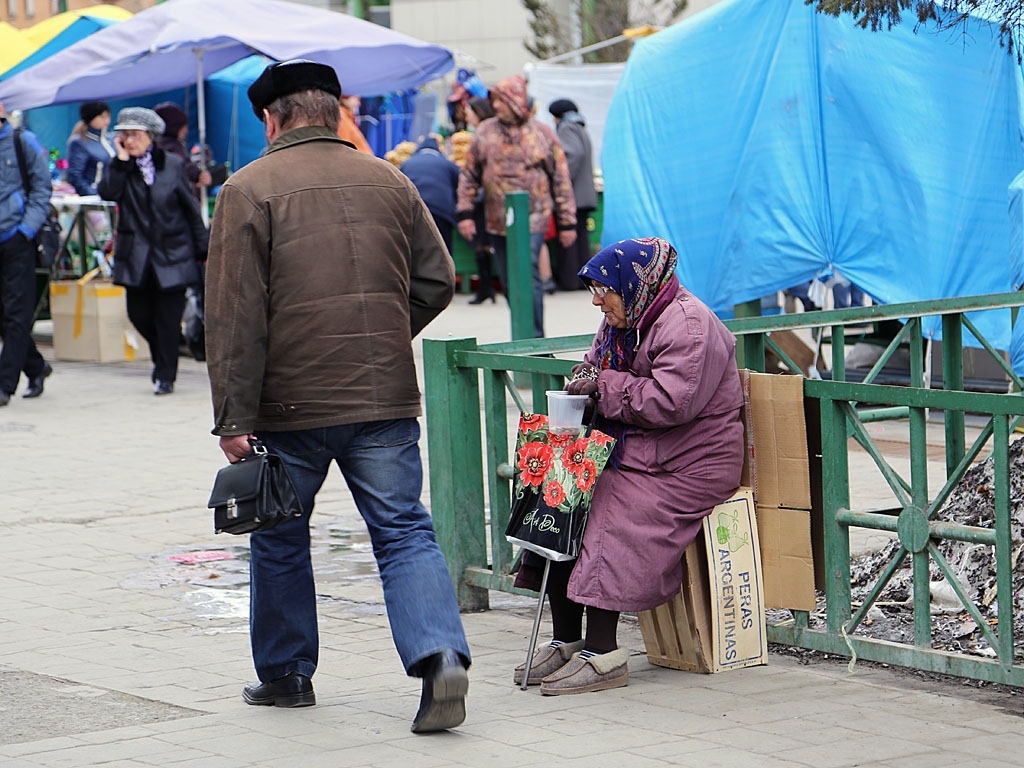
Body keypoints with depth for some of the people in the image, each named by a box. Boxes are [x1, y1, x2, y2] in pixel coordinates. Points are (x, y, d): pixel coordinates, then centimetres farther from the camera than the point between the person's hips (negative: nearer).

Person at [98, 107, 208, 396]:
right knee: (139, 313, 3)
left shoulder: (173, 165, 0)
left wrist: (203, 249, 2)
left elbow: (191, 209, 3)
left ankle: (165, 375, 6)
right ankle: (162, 358, 28)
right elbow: (107, 193, -15)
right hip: (136, 256, 3)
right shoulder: (120, 169, 5)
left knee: (168, 316, -3)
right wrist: (121, 160, -15)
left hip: (171, 253, -3)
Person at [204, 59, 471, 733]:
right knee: (405, 532, 3)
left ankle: (285, 672, 25)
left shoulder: (250, 190, -6)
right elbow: (437, 279, 9)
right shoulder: (389, 182, 7)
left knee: (280, 538, 15)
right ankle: (440, 654, -16)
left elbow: (235, 314, -10)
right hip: (386, 399, 3)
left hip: (291, 402, -2)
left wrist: (235, 417, -10)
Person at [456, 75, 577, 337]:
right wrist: (465, 213, 2)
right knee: (509, 282, 9)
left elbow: (561, 180, 4)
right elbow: (469, 176, 11)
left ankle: (534, 338, -12)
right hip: (497, 222, 4)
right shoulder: (485, 132, 7)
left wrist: (567, 222, 2)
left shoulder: (542, 134, 1)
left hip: (532, 220, -4)